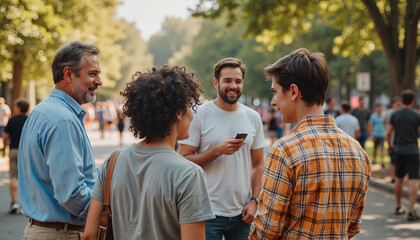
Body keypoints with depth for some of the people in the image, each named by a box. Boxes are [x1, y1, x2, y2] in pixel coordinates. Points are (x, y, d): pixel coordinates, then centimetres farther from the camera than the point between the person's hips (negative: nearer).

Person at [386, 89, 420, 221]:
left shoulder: (395, 114, 0)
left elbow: (388, 133, -1)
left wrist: (390, 145, 15)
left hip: (399, 150, 4)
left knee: (399, 179, 17)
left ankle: (399, 207, 28)